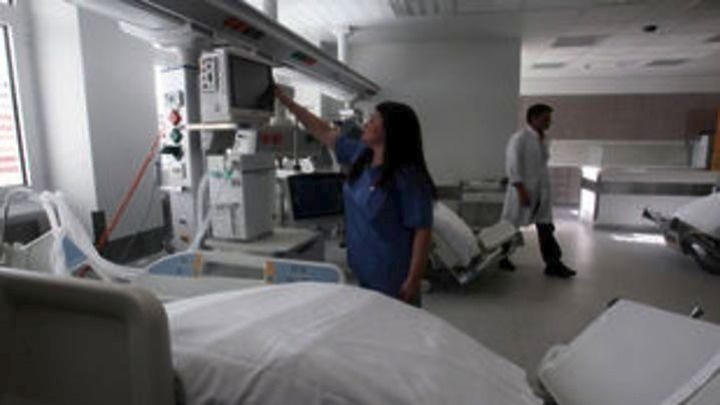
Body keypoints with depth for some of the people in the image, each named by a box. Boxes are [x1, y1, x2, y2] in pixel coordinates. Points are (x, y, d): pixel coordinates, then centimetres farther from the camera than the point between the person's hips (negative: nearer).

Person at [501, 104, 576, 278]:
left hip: (542, 192, 8)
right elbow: (512, 165, -17)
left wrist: (545, 190, 16)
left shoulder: (542, 140, 14)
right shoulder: (519, 138, -10)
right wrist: (521, 190, -23)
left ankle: (553, 264, 8)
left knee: (546, 228, 5)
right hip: (524, 191, -7)